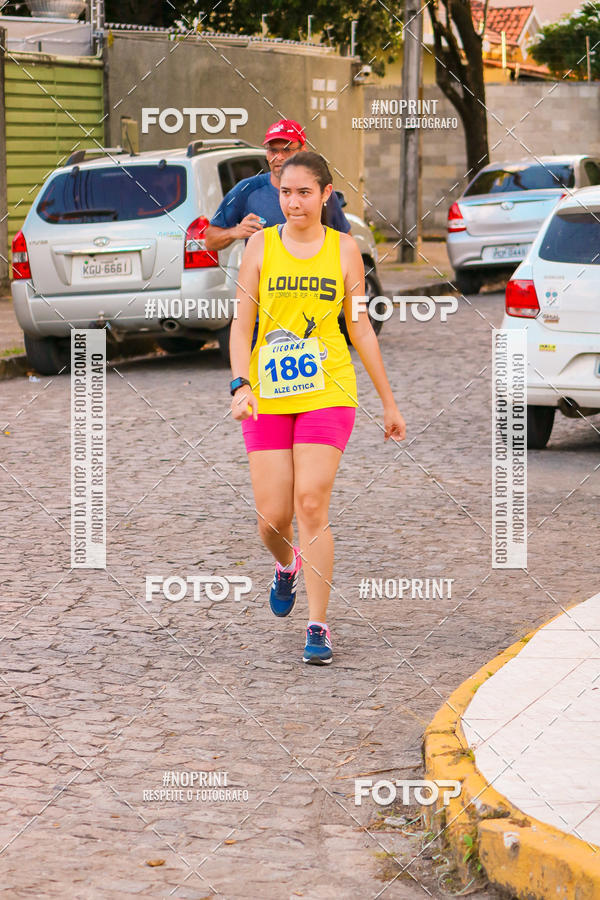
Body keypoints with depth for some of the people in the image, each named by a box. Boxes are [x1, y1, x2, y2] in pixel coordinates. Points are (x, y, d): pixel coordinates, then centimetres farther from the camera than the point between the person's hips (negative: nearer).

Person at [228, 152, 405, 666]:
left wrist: (389, 402, 13)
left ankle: (318, 627, -6)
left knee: (311, 505, -14)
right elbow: (242, 324, 2)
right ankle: (287, 566, 37)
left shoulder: (344, 249, 5)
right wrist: (241, 384, -14)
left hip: (328, 393, -1)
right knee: (273, 517, -1)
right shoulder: (261, 246, 4)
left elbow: (361, 329, 11)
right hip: (267, 397, 1)